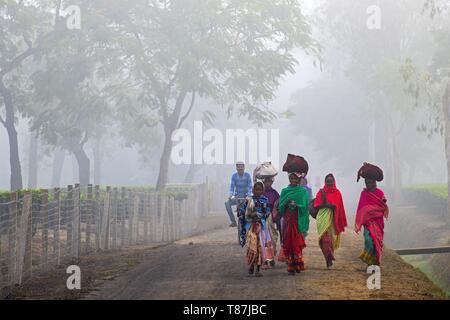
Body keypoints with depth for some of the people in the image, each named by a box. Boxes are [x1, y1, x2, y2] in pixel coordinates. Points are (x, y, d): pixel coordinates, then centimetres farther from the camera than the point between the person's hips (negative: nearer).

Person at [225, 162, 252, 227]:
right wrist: (231, 195, -26)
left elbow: (250, 187, -11)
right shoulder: (234, 175, -4)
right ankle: (233, 221, -21)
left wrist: (248, 196, -27)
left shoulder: (247, 175, -7)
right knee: (227, 203, -24)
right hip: (237, 197, 2)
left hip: (245, 197, -2)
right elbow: (232, 186, -8)